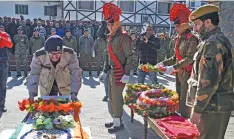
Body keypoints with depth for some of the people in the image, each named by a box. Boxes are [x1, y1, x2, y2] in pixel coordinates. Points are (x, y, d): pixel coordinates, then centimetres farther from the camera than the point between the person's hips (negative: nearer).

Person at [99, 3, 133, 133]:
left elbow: (129, 56, -16)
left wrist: (126, 74, -21)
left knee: (116, 97, -4)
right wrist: (105, 70, 18)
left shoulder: (124, 37, -14)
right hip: (112, 71, 9)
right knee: (112, 97, 14)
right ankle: (116, 120, 27)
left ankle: (119, 123, 8)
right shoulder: (110, 37, 12)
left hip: (120, 72, -9)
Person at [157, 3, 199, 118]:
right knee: (178, 99, 15)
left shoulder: (191, 39, -14)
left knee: (184, 100, -3)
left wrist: (173, 67, -26)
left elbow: (189, 59, -22)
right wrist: (164, 63, 6)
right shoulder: (178, 39, 10)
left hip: (187, 74, -8)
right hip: (179, 73, 8)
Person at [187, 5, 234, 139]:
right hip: (219, 104, 10)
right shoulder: (221, 40, 14)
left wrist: (197, 109, -19)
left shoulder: (212, 43, -19)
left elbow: (208, 81, -24)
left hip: (212, 106, -10)